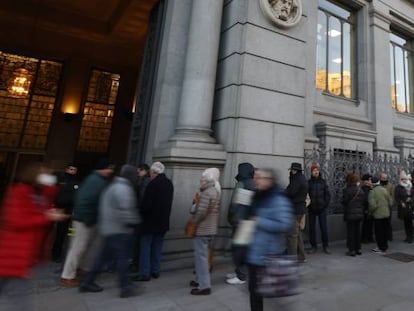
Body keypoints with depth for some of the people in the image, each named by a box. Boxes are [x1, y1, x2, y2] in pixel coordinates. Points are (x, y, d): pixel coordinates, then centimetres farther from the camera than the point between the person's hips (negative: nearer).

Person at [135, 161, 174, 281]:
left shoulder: (153, 184, -18)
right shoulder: (169, 184, 5)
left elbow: (146, 204, -20)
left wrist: (140, 212, -2)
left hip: (151, 221, -7)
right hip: (163, 221, 7)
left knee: (145, 246, 5)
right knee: (157, 247, 16)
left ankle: (144, 273, 8)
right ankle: (155, 271, 22)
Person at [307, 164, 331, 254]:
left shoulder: (323, 182, 4)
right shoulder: (308, 182, 1)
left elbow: (327, 195, 6)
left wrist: (325, 205, -2)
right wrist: (308, 205, -5)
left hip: (322, 209, 0)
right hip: (312, 209, 0)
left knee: (324, 228, 3)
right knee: (312, 228, 4)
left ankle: (325, 246, 17)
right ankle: (314, 246, 16)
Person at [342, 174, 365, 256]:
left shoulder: (347, 190, -14)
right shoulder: (361, 190, 3)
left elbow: (344, 202, -11)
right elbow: (363, 202, 8)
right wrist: (361, 211, 15)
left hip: (350, 215, -5)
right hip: (359, 214, 5)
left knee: (351, 232, 1)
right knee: (357, 231, 15)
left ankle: (352, 250, 5)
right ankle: (358, 249, 22)